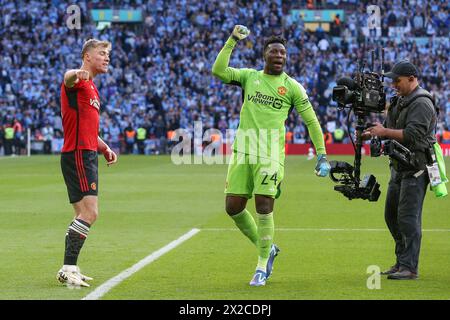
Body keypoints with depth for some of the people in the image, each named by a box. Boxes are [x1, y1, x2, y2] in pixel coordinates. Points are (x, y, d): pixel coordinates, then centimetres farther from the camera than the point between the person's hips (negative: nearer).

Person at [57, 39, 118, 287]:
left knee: (84, 215, 13)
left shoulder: (91, 87, 23)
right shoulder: (78, 82, -8)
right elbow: (68, 78, -35)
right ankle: (68, 269, -17)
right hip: (78, 155, -11)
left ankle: (69, 269, 18)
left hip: (86, 156, 11)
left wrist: (104, 148, 20)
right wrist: (76, 73, -59)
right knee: (89, 213, -17)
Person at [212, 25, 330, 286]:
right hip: (243, 152, 3)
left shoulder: (292, 87, 4)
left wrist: (322, 156, 0)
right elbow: (219, 71, -3)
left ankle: (262, 267, 2)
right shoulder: (249, 76, 11)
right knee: (233, 206, 1)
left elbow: (311, 121, 6)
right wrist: (232, 41, -7)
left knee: (264, 208, -12)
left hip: (270, 155, -3)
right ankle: (267, 248, 22)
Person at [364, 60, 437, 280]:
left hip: (416, 169, -10)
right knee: (392, 215, 14)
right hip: (399, 167, 10)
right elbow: (390, 129, 22)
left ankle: (410, 268, -12)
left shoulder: (422, 103, -14)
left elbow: (412, 134, -24)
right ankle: (401, 262, 23)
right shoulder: (399, 101, 17)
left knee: (408, 217, -13)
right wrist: (372, 133, 3)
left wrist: (385, 132, -21)